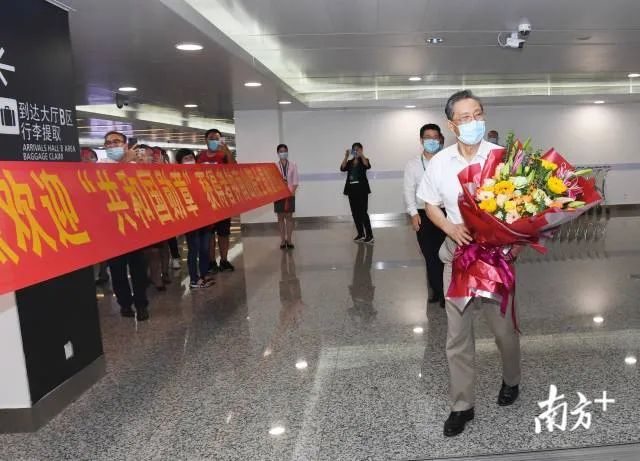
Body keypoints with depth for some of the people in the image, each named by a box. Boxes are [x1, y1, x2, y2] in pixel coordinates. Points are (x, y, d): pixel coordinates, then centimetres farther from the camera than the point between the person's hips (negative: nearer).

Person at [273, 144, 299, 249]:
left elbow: (295, 181, 0)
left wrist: (292, 192, -10)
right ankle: (283, 240, 9)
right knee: (280, 217, 4)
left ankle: (289, 240, 8)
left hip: (290, 194, 0)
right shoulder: (274, 166, 1)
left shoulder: (293, 165, 3)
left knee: (289, 217, 2)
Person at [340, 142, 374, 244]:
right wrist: (346, 156, -16)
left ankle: (369, 236, -7)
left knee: (363, 212, -10)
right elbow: (342, 168, -7)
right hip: (351, 189, 5)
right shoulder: (349, 162, 13)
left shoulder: (363, 160, 3)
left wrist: (361, 155, -30)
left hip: (362, 189, -5)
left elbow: (367, 166, -21)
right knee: (355, 213, 7)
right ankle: (360, 234, 18)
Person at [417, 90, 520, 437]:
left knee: (504, 327, 14)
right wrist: (451, 228, -11)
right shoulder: (439, 162, -2)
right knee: (457, 334, 6)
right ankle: (462, 405, 21)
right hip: (457, 254, 2)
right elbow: (431, 206, 8)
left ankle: (510, 380, 44)